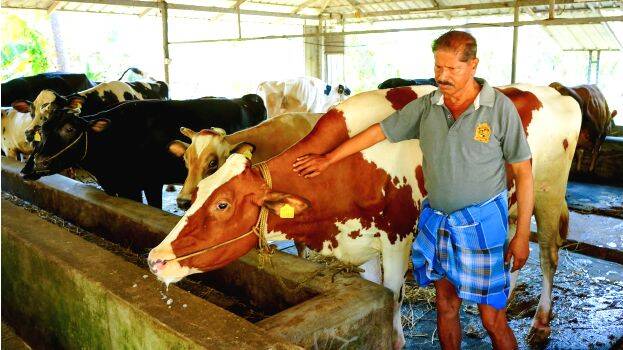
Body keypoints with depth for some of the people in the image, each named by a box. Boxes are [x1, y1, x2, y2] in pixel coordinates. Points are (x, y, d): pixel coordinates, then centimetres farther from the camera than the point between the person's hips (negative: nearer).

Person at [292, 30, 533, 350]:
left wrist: (522, 235, -8)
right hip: (435, 220, 4)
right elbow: (379, 131, 9)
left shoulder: (500, 108, -10)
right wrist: (328, 159, 12)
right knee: (446, 307, 16)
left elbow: (523, 172, -6)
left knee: (492, 320, 3)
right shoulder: (426, 107, 1)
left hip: (482, 223, -4)